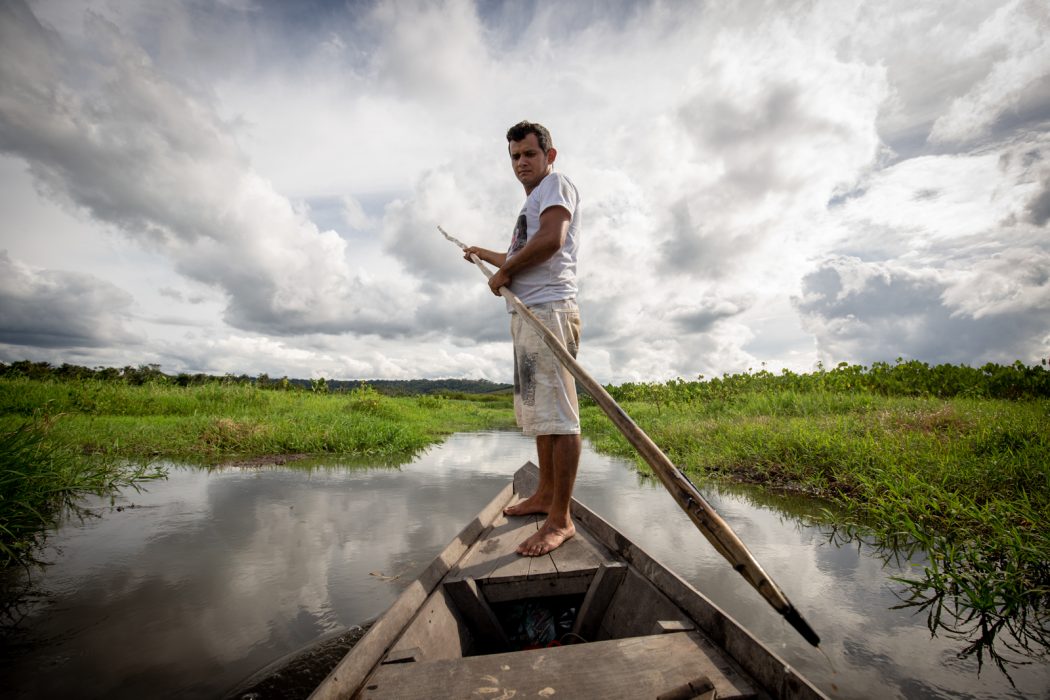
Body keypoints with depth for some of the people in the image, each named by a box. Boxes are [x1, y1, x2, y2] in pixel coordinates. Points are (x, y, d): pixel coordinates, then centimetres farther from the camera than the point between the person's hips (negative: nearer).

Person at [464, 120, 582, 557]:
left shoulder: (556, 184, 2)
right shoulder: (532, 201, 30)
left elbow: (551, 239, -17)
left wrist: (503, 272, -7)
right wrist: (486, 254, 51)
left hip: (548, 310, -10)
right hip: (526, 313, 10)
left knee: (557, 413, -12)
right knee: (537, 411, 12)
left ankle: (560, 519, -8)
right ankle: (545, 493, 23)